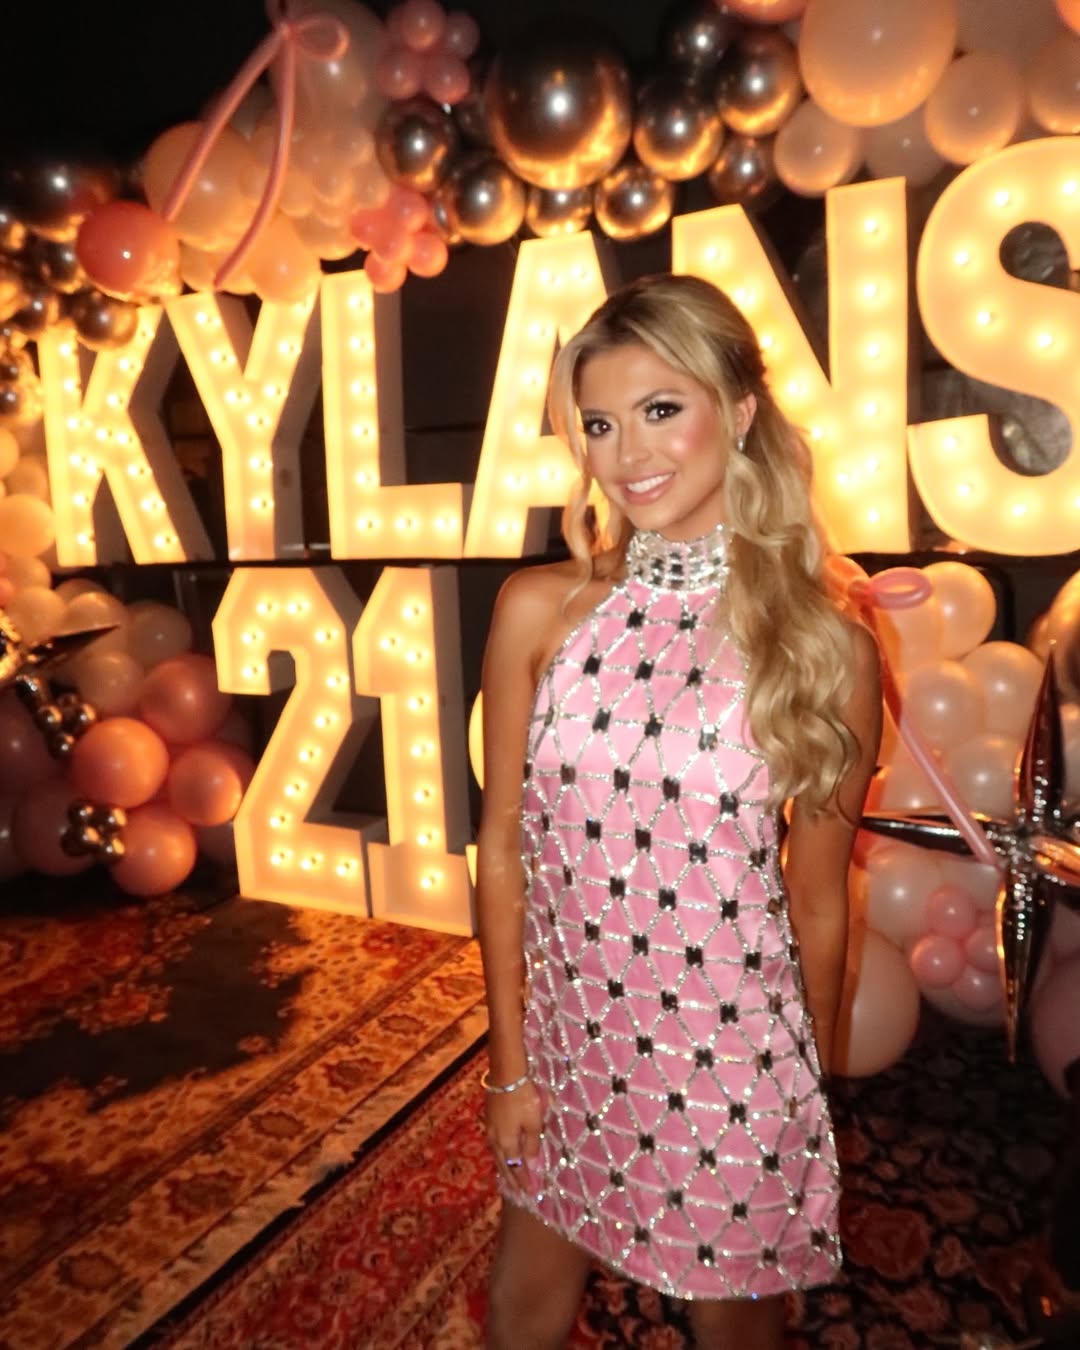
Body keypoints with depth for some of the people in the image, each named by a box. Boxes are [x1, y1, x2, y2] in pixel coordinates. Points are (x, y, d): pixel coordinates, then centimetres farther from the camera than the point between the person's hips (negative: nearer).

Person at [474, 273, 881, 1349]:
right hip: (568, 1049, 2)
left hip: (734, 1070, -1)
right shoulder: (540, 610, -10)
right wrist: (508, 1063, 1)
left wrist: (809, 1091, 8)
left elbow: (817, 903, -3)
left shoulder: (829, 650, -12)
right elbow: (503, 849, -4)